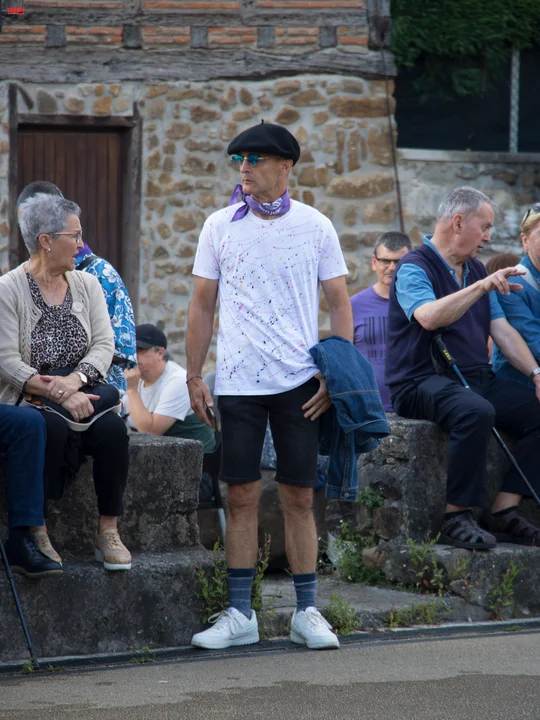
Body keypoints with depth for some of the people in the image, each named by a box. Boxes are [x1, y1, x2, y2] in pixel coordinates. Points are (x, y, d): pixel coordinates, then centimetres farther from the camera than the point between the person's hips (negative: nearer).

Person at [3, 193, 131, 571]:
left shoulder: (87, 285, 13)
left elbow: (104, 344, 2)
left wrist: (74, 380, -19)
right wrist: (57, 395, -24)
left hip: (82, 396, 4)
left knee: (112, 428, -27)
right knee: (57, 429, -35)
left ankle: (109, 531, -19)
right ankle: (36, 530, -25)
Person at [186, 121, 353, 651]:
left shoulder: (315, 226, 3)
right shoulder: (220, 226, 5)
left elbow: (339, 304, 5)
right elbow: (202, 305, 9)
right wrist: (193, 376, 3)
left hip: (298, 382, -1)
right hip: (237, 382, 1)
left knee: (299, 497, 3)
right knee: (242, 496, 1)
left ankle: (306, 612, 10)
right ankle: (239, 614, 7)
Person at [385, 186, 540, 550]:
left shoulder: (475, 270, 19)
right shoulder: (414, 268, -7)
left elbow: (503, 330, 16)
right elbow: (429, 317, -28)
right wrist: (481, 287, -33)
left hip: (477, 379, 8)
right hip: (422, 381, -8)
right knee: (476, 411, -37)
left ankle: (503, 512, -10)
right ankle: (457, 518, -29)